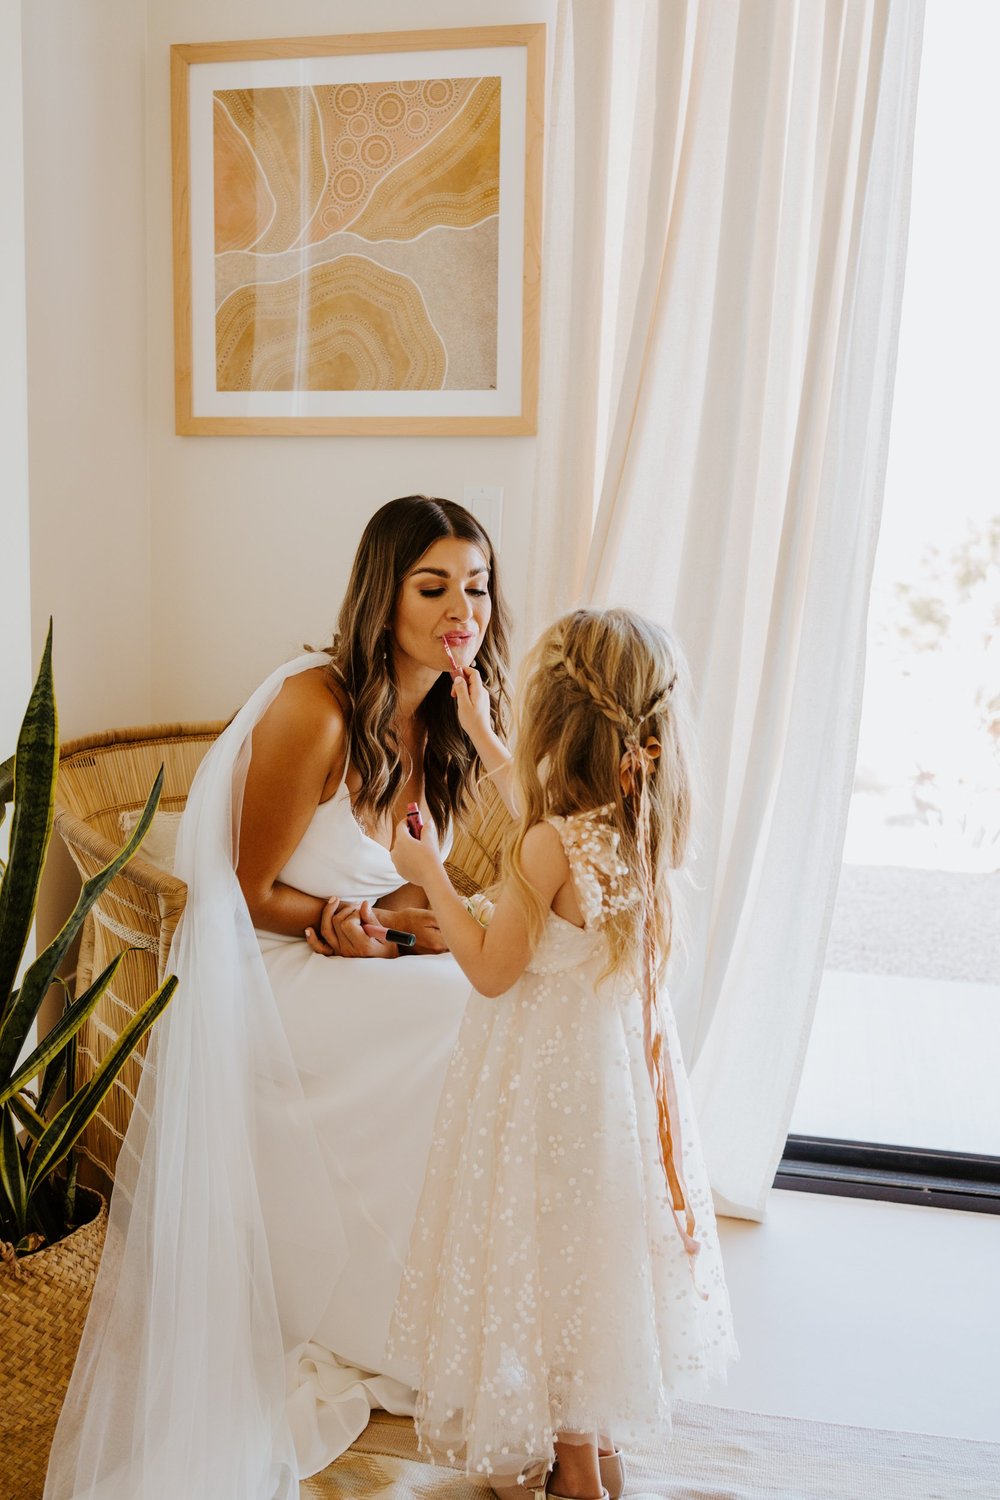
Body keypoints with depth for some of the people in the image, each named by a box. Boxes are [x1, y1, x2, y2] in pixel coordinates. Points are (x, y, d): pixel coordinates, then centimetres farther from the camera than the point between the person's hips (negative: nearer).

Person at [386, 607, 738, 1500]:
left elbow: (492, 969, -19)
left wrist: (429, 874, -10)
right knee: (596, 1242, 22)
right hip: (621, 1054, 7)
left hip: (550, 1073, -7)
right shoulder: (642, 826, -5)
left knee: (549, 1245, 12)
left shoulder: (551, 845, -27)